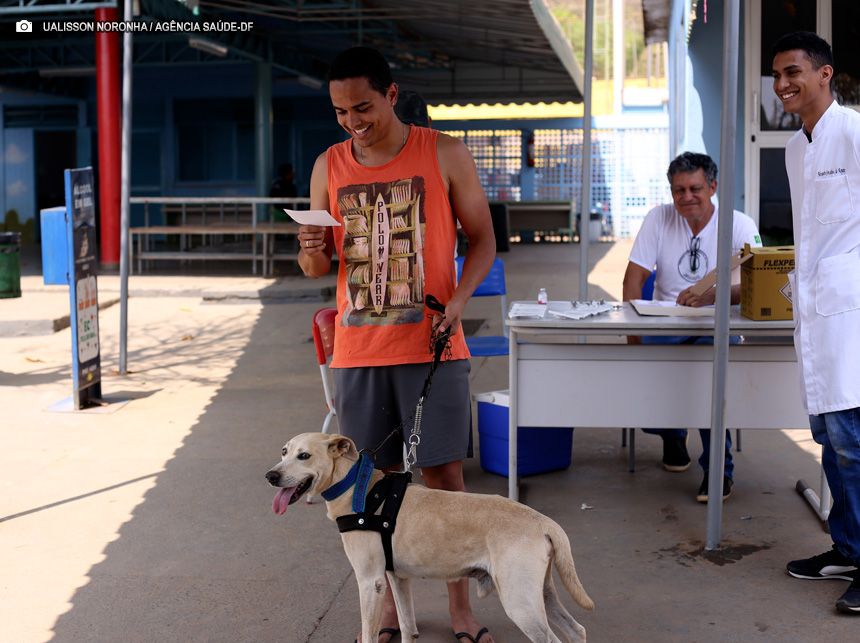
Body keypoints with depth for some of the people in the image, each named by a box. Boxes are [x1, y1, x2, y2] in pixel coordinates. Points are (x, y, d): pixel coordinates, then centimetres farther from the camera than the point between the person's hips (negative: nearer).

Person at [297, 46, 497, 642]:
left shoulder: (446, 155, -3)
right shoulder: (329, 166, 6)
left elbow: (483, 240, 1)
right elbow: (317, 267, 11)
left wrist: (458, 299, -16)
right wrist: (312, 251, -13)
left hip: (432, 346, -2)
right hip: (358, 349, 3)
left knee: (445, 474, 1)